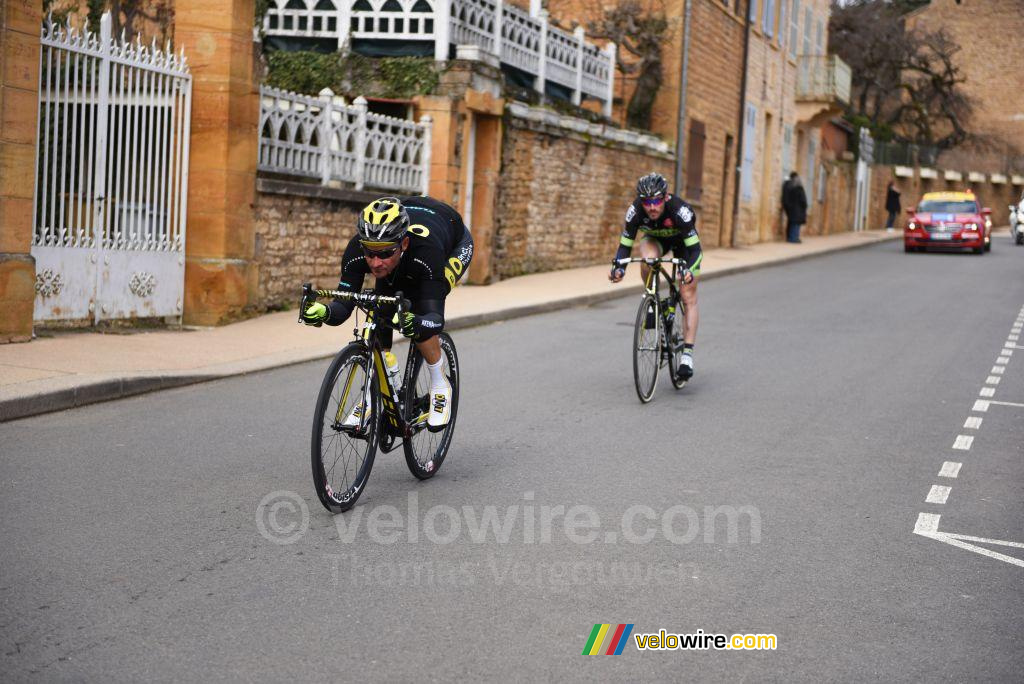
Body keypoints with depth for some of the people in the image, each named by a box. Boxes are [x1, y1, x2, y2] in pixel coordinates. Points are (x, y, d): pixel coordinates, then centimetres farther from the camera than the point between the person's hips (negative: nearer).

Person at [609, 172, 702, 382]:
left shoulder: (680, 209, -39)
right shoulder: (635, 211, -31)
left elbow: (694, 248, -38)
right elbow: (625, 244, -25)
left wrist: (689, 270, -57)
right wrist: (618, 267, -43)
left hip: (683, 241, -2)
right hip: (655, 239, 2)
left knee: (688, 298, -12)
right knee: (647, 258, -36)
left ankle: (687, 354, -10)